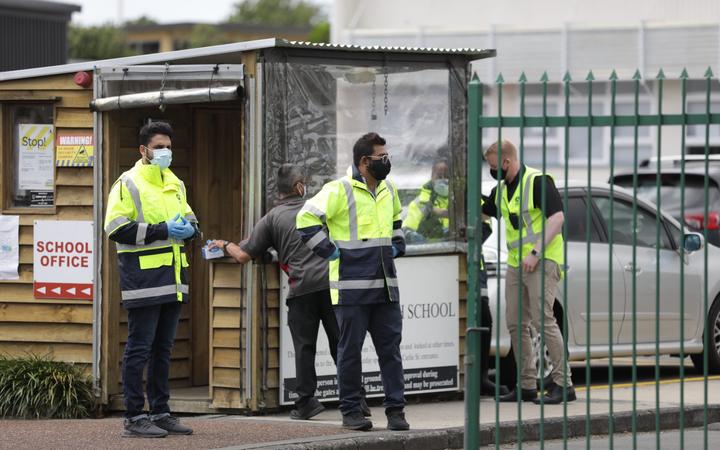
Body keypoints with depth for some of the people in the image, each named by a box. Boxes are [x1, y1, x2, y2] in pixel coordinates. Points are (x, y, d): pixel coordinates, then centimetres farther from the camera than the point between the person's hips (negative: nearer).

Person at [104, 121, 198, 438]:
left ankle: (160, 412, 19)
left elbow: (190, 220, 27)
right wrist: (163, 230, -18)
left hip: (172, 280, 8)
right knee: (139, 349, -5)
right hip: (143, 278, -8)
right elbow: (117, 229, -15)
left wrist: (188, 228, 1)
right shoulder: (128, 184, -6)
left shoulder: (175, 184, 18)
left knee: (163, 349, 13)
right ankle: (134, 418, -3)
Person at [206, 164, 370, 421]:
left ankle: (306, 401, 4)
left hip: (302, 288, -2)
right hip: (331, 282, 2)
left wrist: (225, 245, 25)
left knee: (304, 346, 5)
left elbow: (244, 256, 6)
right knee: (340, 343, 6)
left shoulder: (272, 218, 7)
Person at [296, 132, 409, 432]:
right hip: (351, 286, -6)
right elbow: (307, 219, -13)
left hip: (385, 284, 6)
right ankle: (350, 411, 9)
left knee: (390, 346, 5)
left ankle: (395, 410, 9)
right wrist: (329, 251, -12)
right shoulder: (340, 191, -9)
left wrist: (397, 246, 19)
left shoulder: (388, 191, 14)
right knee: (351, 348, 2)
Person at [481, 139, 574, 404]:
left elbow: (557, 217, -19)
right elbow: (482, 212, 33)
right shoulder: (501, 189, 16)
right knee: (516, 324, 7)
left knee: (542, 319, -16)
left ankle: (563, 383, -13)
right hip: (516, 264, 9)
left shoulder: (538, 181, -11)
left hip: (542, 261, -9)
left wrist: (536, 253, -23)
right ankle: (527, 385, 13)